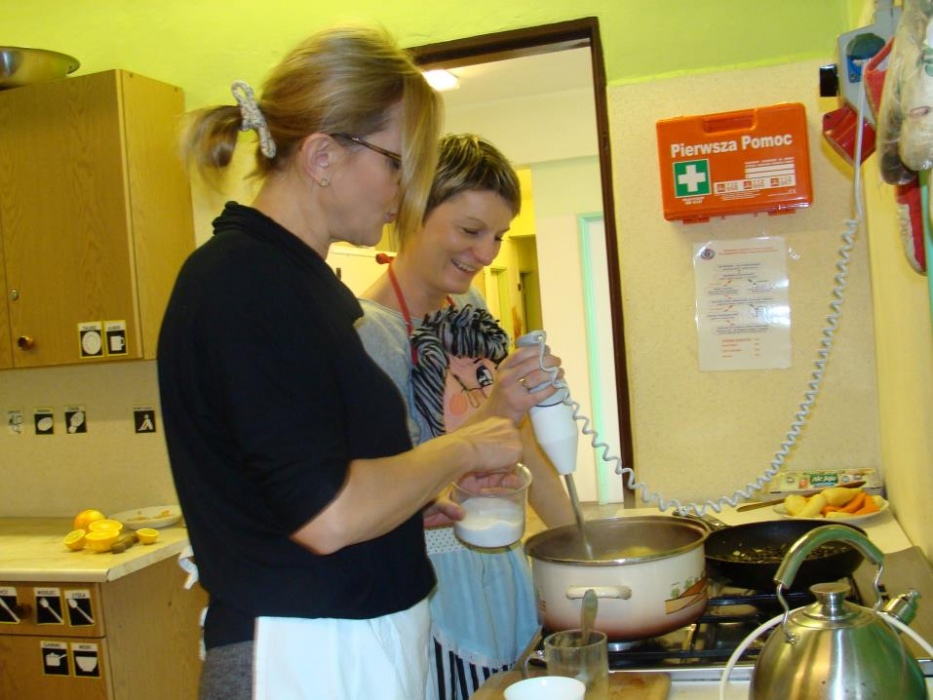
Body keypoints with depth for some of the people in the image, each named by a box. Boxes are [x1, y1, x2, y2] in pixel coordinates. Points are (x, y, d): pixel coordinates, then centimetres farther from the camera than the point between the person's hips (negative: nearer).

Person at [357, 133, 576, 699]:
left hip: (503, 566, 7)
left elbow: (521, 442, 10)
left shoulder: (471, 311, 5)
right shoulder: (368, 330, -18)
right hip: (433, 586, -7)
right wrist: (489, 415, -32)